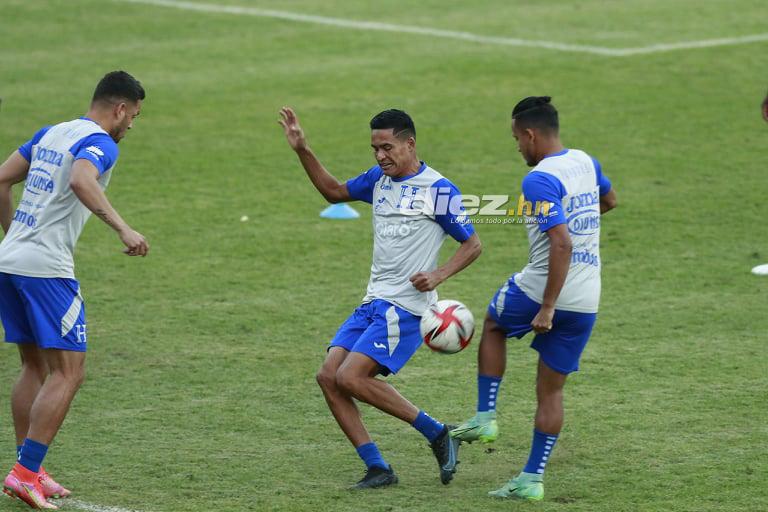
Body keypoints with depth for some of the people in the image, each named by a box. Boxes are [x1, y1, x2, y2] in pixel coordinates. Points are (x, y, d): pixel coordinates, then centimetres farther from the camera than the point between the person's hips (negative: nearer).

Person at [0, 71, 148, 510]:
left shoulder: (51, 133, 18)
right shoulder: (100, 143, -8)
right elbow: (81, 181, -29)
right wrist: (123, 228, -32)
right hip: (46, 268, -9)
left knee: (36, 367, 16)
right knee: (68, 374, -6)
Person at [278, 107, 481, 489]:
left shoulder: (438, 189, -9)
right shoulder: (378, 179, 11)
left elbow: (472, 244, -4)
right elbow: (334, 191, 27)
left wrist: (438, 275, -20)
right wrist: (302, 150, 16)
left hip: (405, 308, -8)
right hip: (373, 302, 8)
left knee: (350, 377, -19)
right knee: (328, 377, -4)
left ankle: (439, 436, -7)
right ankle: (377, 469, 0)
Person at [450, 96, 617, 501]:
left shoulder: (539, 180, -18)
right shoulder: (586, 163, 7)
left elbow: (562, 244, -27)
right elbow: (609, 201, 30)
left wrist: (548, 307, -24)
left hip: (540, 290, -6)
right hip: (586, 302, 6)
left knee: (493, 323, 27)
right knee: (551, 390, 13)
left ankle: (485, 418, 21)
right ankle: (533, 478, 14)